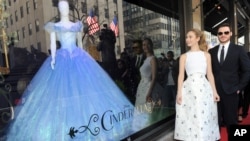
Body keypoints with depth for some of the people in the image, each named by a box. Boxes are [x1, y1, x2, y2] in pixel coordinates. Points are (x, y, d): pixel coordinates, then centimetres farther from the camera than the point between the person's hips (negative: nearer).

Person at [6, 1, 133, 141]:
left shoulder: (77, 25, 13)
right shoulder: (54, 26, 7)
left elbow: (80, 42, 14)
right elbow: (53, 43, 1)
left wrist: (84, 57, 11)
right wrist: (53, 58, -13)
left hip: (79, 59, 3)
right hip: (62, 60, -2)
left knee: (83, 87, 0)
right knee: (62, 90, -3)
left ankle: (85, 118, 14)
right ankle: (64, 126, 8)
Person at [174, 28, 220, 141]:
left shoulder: (206, 55, 10)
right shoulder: (184, 56, 7)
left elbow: (210, 74, 9)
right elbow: (181, 75, 2)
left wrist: (214, 91, 4)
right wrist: (179, 93, -6)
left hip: (204, 89, 1)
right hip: (189, 89, -1)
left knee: (204, 117, 6)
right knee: (190, 118, 2)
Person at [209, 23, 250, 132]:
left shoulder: (239, 50, 3)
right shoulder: (211, 51, 9)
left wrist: (239, 87, -4)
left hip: (231, 91, -1)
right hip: (214, 91, 2)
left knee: (231, 121, 8)